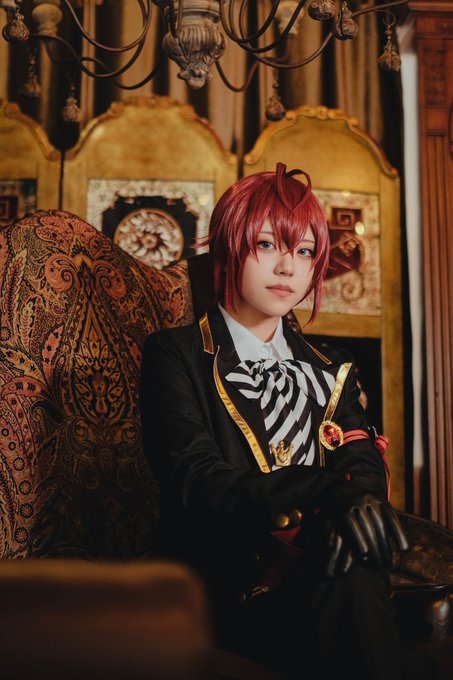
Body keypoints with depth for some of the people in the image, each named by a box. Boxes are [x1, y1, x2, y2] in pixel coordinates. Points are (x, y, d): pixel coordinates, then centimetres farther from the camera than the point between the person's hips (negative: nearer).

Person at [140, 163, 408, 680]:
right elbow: (198, 485, -11)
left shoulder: (330, 371, 20)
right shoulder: (177, 356, 3)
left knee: (354, 586, -32)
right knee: (349, 594, -33)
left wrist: (359, 501, -23)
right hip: (226, 585, -4)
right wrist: (324, 487, -28)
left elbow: (365, 464, 5)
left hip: (318, 573, 4)